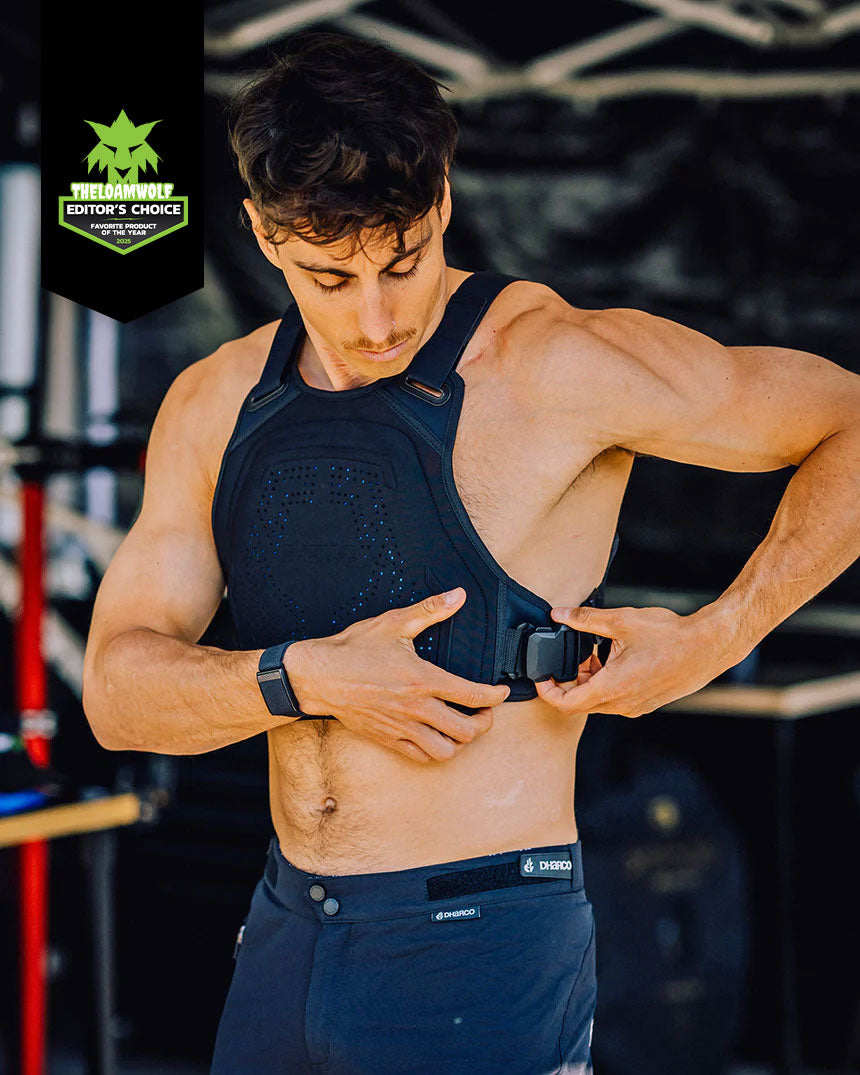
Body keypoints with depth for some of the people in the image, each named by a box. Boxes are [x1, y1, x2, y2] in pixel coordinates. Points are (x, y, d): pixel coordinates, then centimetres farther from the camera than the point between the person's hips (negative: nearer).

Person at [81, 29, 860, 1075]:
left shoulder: (558, 365, -11)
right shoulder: (213, 406, 5)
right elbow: (117, 693, 0)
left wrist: (712, 640, -13)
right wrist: (305, 677, -17)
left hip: (480, 952, -5)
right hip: (283, 937, 6)